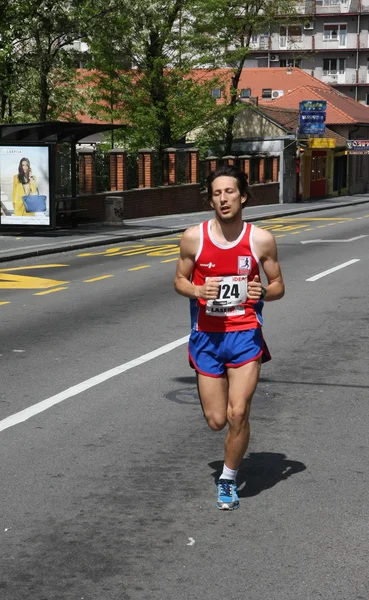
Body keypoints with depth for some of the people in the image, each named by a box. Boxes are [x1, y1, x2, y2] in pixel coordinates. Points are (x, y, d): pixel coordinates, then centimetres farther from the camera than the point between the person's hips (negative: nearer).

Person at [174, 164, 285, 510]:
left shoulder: (261, 240, -5)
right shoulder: (193, 238, -5)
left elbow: (278, 286, 5)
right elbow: (179, 280, 7)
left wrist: (263, 292, -18)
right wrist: (197, 291, -16)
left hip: (245, 335, -1)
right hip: (207, 336, 1)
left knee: (237, 414, -11)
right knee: (216, 421, 5)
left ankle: (228, 480, 12)